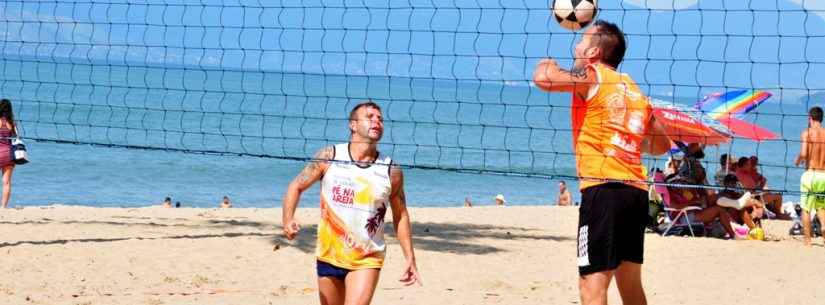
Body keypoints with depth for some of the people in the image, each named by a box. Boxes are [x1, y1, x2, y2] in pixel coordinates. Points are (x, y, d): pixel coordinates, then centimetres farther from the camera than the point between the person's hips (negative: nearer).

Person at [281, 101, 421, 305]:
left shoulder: (391, 172, -5)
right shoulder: (329, 157, -7)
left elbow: (400, 216, 7)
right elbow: (296, 186, 2)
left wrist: (410, 258, 5)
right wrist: (288, 220, -16)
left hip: (366, 260, -2)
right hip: (328, 256, 2)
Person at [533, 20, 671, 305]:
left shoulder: (592, 77, 0)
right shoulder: (635, 91, 21)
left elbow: (542, 78, -15)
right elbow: (662, 145, 28)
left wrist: (548, 63, 7)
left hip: (603, 187, -8)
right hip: (637, 191, 8)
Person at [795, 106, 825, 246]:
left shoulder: (807, 133, -7)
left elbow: (803, 154, -17)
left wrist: (798, 161, 4)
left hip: (810, 173, -4)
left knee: (806, 208, 7)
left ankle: (807, 239, 7)